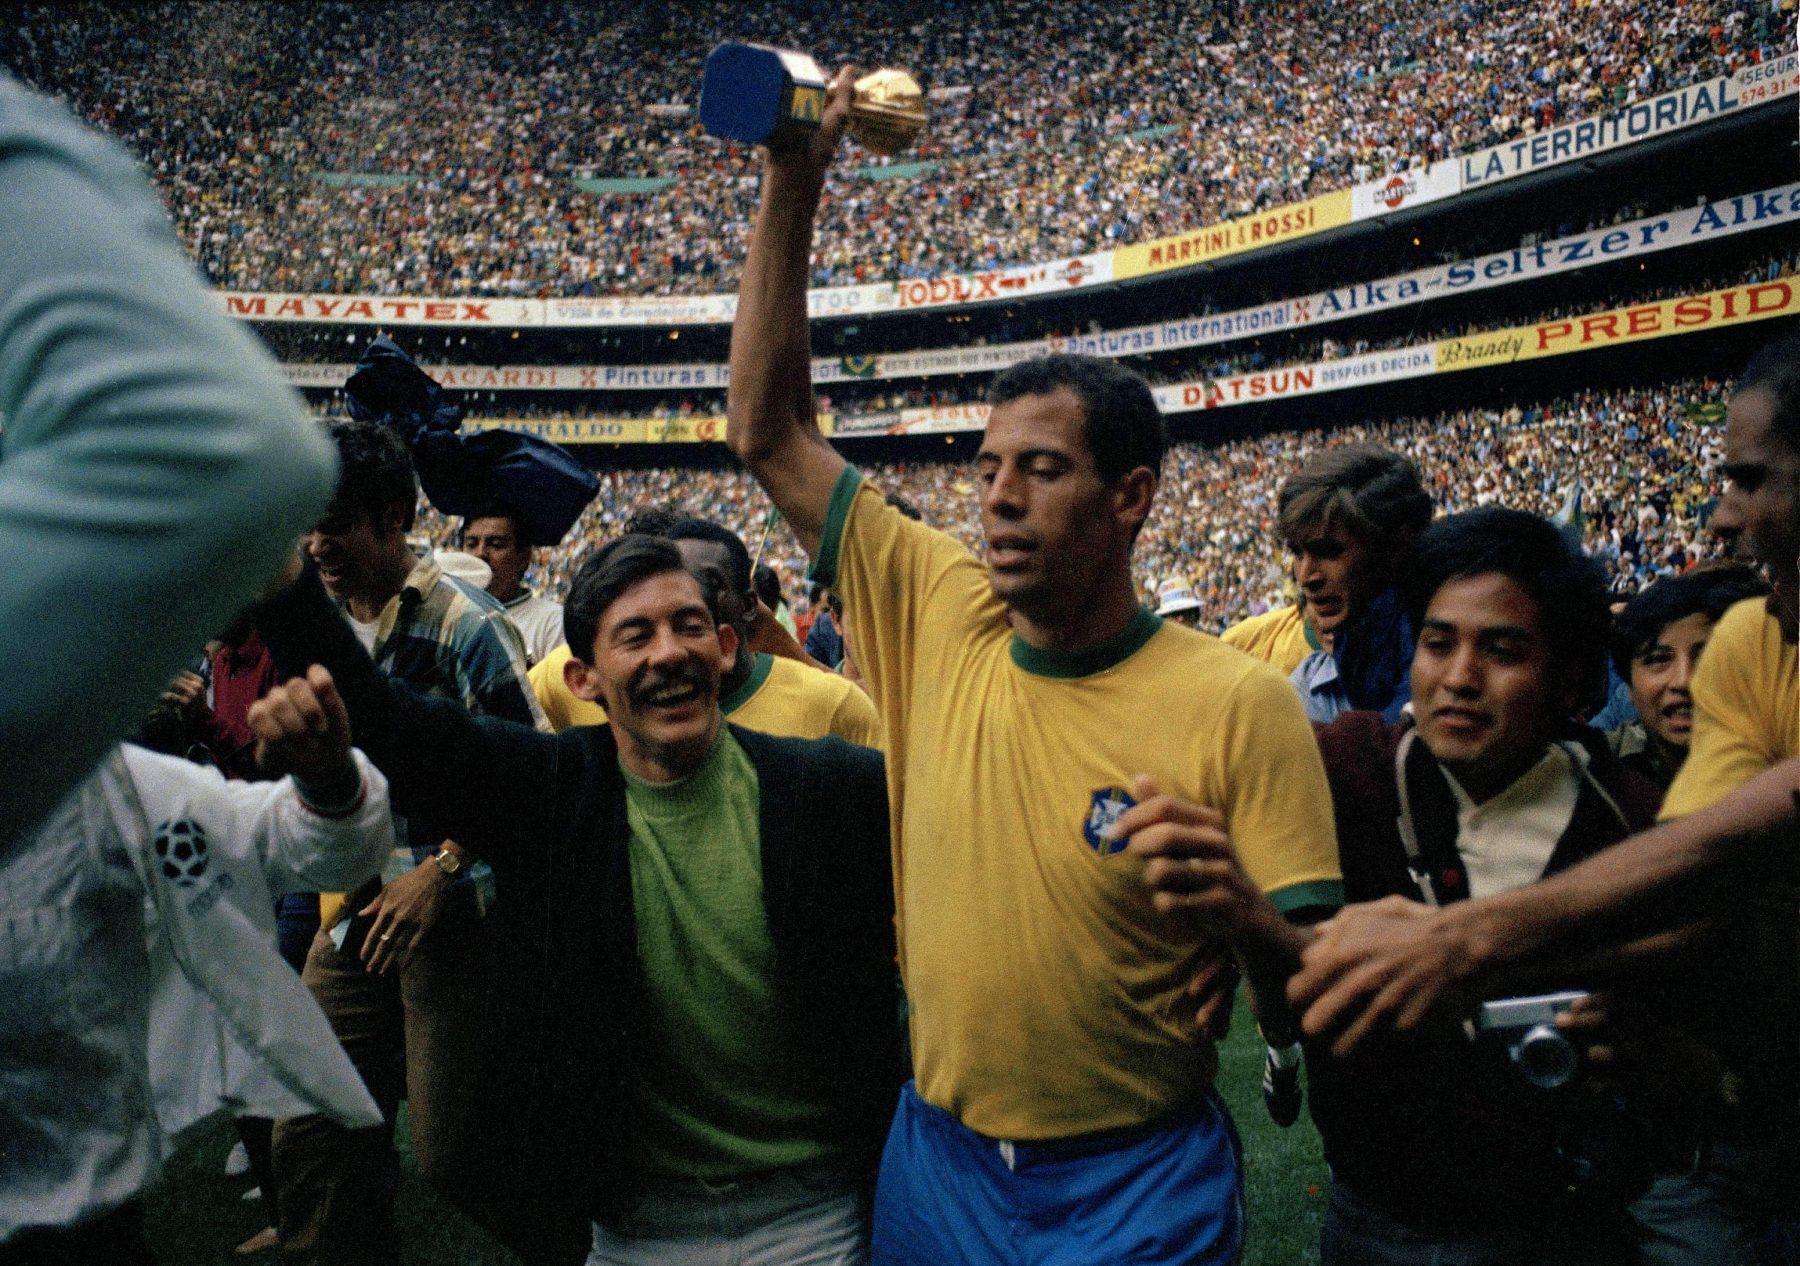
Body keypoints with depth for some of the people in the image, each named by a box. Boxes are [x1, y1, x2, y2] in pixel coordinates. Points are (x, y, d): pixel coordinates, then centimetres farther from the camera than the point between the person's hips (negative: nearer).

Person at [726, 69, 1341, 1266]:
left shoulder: (1238, 704, -17)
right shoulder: (942, 615, -7)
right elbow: (768, 430, -4)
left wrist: (1239, 914, -34)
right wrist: (794, 182, -9)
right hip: (935, 1162, 4)